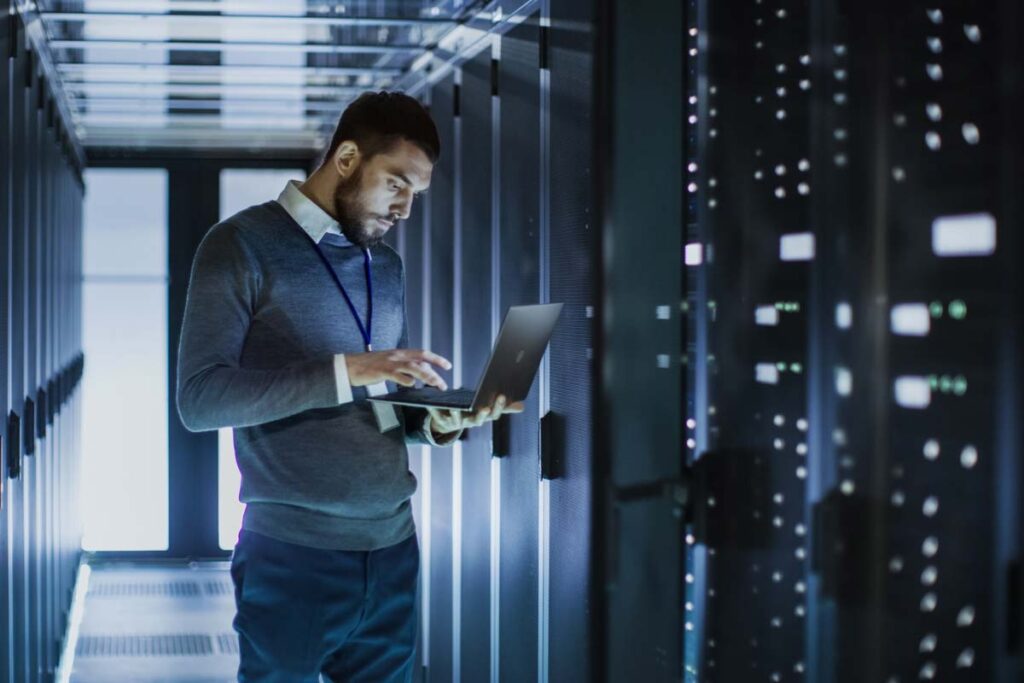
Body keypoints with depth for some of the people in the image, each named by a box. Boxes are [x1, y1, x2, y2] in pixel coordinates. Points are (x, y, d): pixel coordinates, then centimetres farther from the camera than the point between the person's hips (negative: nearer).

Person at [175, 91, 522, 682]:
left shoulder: (388, 266, 15)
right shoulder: (242, 246, -5)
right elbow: (199, 399, -14)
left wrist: (440, 422, -4)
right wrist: (346, 372, -22)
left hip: (392, 547, 6)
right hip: (293, 553, -6)